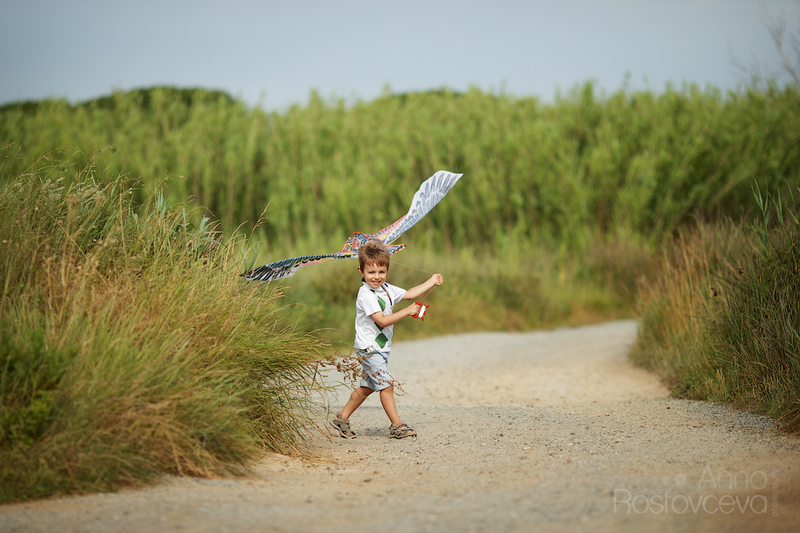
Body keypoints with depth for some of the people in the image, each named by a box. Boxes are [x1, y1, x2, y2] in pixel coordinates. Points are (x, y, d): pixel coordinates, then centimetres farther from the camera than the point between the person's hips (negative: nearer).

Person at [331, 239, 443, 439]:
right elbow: (382, 320, -25)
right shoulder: (366, 295, -20)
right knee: (386, 384, -12)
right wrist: (407, 311, -21)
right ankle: (397, 426, -8)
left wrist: (432, 282, 16)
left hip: (381, 349, 9)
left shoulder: (386, 289, 8)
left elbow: (409, 294, 18)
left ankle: (342, 418, 25)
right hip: (369, 349, -9)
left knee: (367, 387, 15)